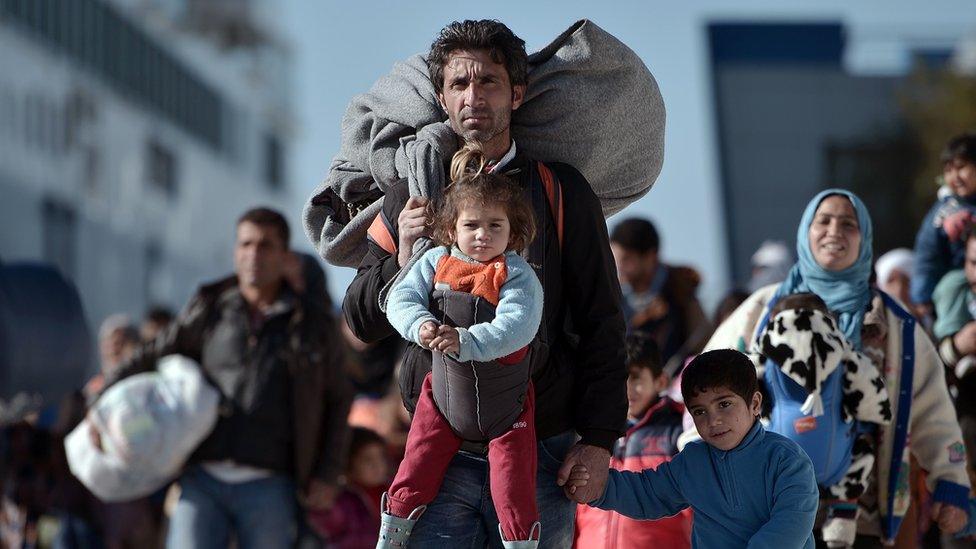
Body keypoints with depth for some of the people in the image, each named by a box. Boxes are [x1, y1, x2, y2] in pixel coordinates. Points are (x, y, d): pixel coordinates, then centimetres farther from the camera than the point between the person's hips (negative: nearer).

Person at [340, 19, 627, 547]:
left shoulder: (562, 190, 5)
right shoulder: (409, 196, 10)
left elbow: (601, 323, 4)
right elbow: (362, 320, 11)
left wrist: (598, 440, -4)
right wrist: (402, 263, -9)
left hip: (542, 452, -1)